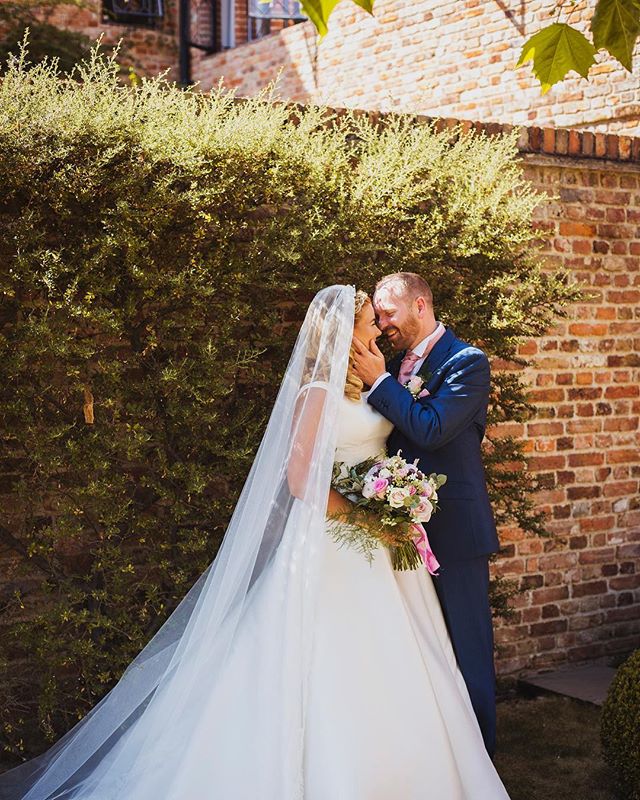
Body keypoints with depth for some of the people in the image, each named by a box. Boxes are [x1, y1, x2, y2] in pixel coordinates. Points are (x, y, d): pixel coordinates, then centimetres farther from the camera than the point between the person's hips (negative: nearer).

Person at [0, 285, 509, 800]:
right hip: (335, 550, -8)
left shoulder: (364, 388, 13)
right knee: (334, 677, -3)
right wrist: (363, 518, -14)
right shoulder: (319, 392, -12)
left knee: (378, 670, 11)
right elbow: (301, 479, -18)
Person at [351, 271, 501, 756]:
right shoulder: (398, 364, 12)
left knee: (466, 644, 2)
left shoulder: (466, 362, -11)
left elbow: (430, 429, -24)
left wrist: (379, 382, -18)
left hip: (453, 526, -8)